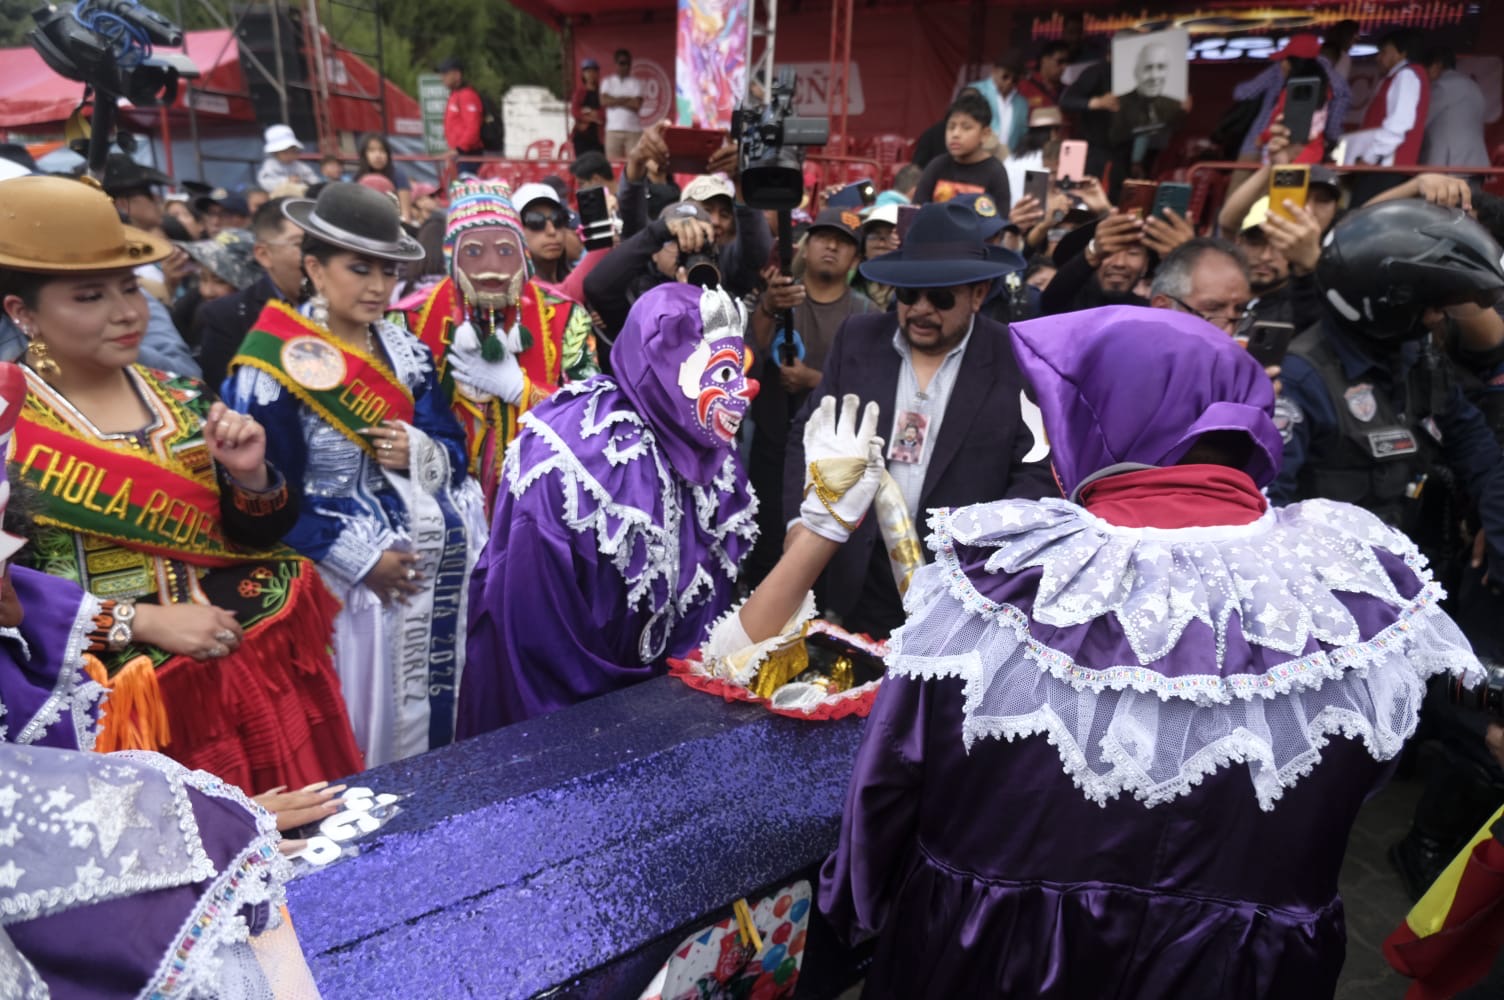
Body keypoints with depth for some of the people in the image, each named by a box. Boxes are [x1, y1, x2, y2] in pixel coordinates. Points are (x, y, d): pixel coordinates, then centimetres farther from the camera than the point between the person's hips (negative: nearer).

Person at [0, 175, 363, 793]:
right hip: (126, 697, -4)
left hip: (256, 670, 4)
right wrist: (139, 621, -19)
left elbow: (259, 537, 7)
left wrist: (250, 476, -12)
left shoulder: (183, 401, 4)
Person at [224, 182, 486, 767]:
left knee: (438, 725, 13)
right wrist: (357, 558, -16)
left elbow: (456, 450, 10)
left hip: (441, 572, 6)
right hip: (348, 581, -5)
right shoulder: (273, 366, -10)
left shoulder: (406, 352, 9)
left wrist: (420, 452, -13)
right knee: (361, 740, 4)